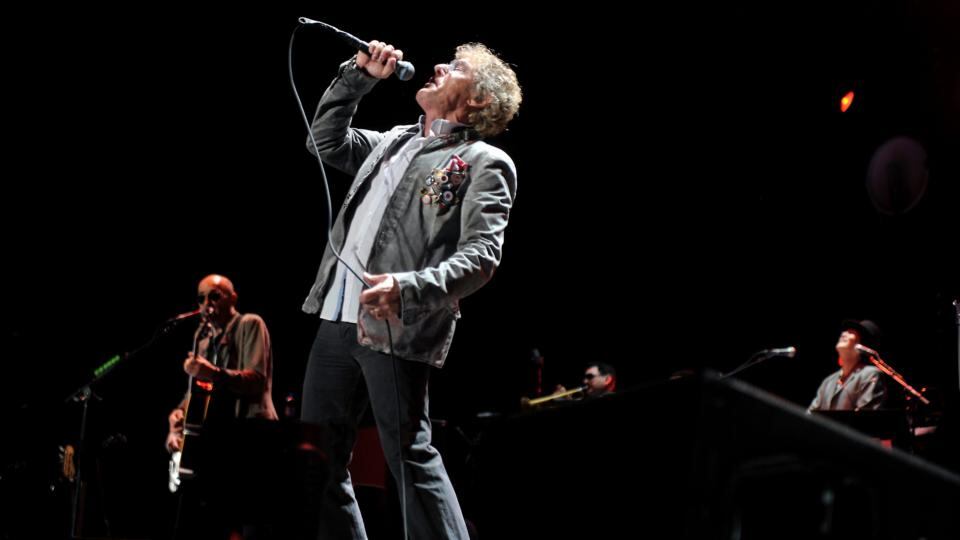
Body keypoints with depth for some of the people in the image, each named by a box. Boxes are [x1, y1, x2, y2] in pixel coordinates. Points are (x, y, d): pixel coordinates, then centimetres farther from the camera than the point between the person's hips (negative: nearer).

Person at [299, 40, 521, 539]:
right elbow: (327, 140, 32)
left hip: (396, 330, -7)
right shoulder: (394, 141, 20)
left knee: (409, 457, -7)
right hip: (338, 319, 7)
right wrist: (357, 75, 21)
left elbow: (480, 257, -13)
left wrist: (408, 288, -28)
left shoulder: (483, 163, -2)